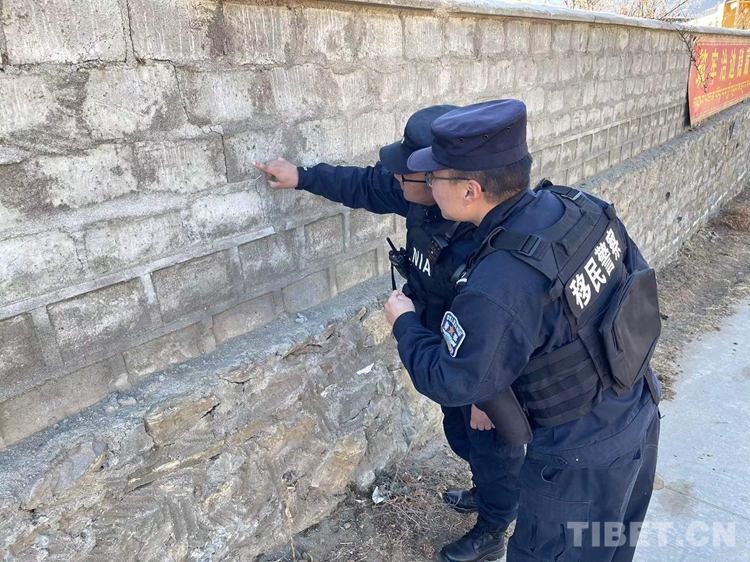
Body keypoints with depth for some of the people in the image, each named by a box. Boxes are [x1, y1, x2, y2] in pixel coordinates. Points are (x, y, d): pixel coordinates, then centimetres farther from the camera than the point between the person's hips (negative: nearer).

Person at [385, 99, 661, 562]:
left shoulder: (498, 289, -36)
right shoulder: (581, 206, -14)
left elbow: (454, 384, -21)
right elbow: (635, 275, 3)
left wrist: (405, 325, -5)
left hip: (584, 458, -7)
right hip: (643, 418, 8)